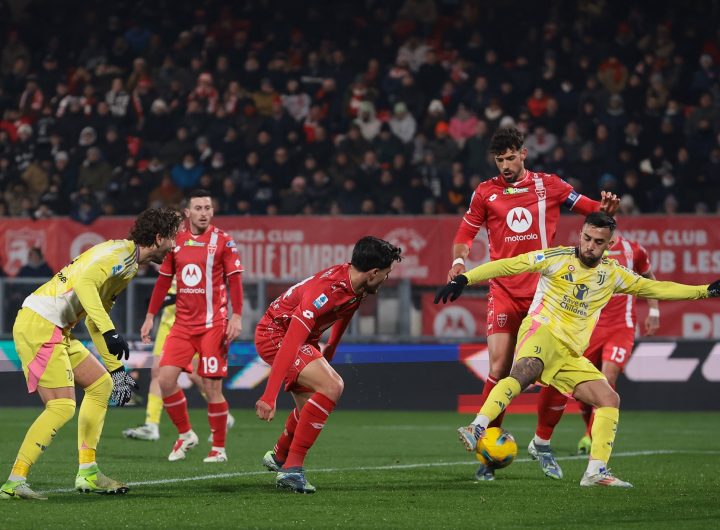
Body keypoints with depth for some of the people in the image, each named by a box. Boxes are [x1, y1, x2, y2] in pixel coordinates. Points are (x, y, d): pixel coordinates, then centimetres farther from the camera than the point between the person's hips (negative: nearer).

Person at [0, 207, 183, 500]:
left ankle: (88, 472, 18)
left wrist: (116, 367, 26)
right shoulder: (121, 252, -11)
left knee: (101, 384, 17)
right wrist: (110, 331, -36)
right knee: (62, 407, -15)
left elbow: (94, 320, 27)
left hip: (57, 330, 11)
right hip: (39, 325, -11)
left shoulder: (129, 262, 20)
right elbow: (85, 281, -29)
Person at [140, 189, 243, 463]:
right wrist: (150, 316, 11)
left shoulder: (222, 240, -3)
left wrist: (236, 317, -14)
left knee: (212, 387, -5)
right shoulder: (176, 241, 8)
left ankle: (219, 448, 9)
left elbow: (235, 280, -5)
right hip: (182, 324, 4)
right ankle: (185, 434, 11)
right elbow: (164, 280, 15)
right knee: (165, 378, -8)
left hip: (213, 324, -4)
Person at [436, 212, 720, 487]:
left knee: (610, 399, -3)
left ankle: (596, 471, -3)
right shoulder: (558, 258, -1)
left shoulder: (611, 273, 14)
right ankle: (477, 429, -50)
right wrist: (464, 279, -15)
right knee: (524, 372, -37)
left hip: (570, 354, 6)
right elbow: (509, 265, -5)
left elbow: (655, 288, 22)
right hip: (542, 332, -6)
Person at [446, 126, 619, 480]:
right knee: (499, 368, -11)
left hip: (544, 289, 1)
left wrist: (606, 208, -11)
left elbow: (589, 208, 11)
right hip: (504, 290, -1)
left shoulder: (549, 185, 5)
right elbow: (465, 232, 13)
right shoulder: (485, 192, 5)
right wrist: (459, 261, -6)